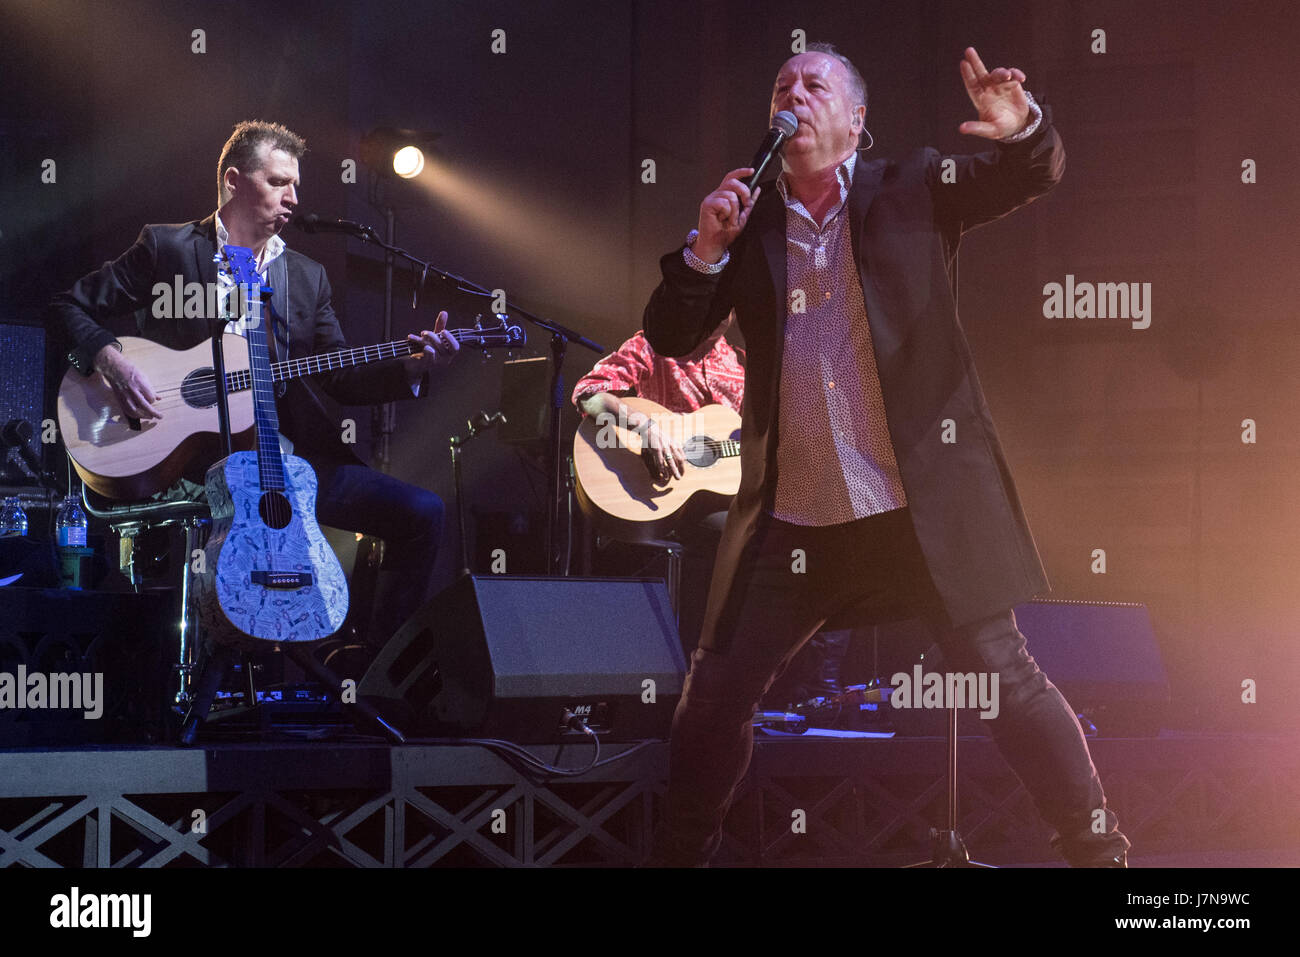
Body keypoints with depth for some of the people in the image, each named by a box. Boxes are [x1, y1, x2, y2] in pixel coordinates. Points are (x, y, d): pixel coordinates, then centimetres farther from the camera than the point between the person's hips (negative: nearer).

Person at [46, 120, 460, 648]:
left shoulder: (307, 276, 18)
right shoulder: (167, 248, 4)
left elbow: (342, 379, 13)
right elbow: (69, 307, 4)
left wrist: (415, 367, -5)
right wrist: (112, 361, -15)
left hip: (289, 456, 6)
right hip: (191, 457, -5)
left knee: (422, 512, -10)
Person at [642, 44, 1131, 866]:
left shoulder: (912, 191, 5)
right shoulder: (747, 219, 10)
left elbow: (1036, 177, -2)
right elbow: (669, 338, 7)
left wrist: (1021, 126, -25)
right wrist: (705, 250, -10)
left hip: (923, 504, -2)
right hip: (793, 514, 3)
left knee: (1006, 677, -1)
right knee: (715, 695, 1)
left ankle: (1100, 851, 10)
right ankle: (681, 855, 17)